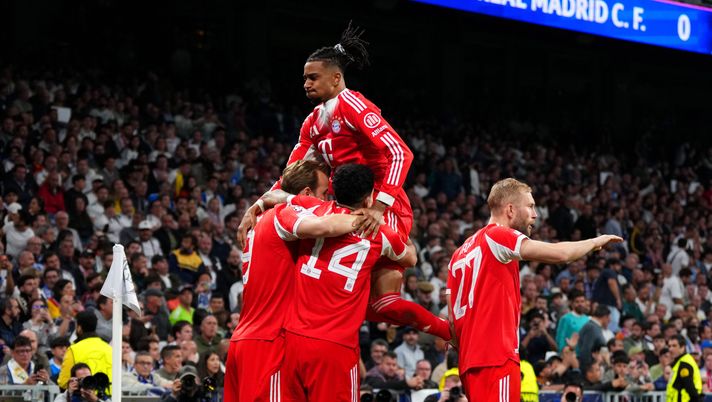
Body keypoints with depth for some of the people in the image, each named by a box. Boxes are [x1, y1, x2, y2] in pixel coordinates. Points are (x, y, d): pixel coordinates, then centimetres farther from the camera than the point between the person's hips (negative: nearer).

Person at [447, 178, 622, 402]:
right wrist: (596, 242, 3)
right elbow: (559, 254, -14)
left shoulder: (463, 250, 20)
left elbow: (453, 316, 19)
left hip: (471, 360, 10)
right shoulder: (498, 235, -6)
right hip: (496, 359, -10)